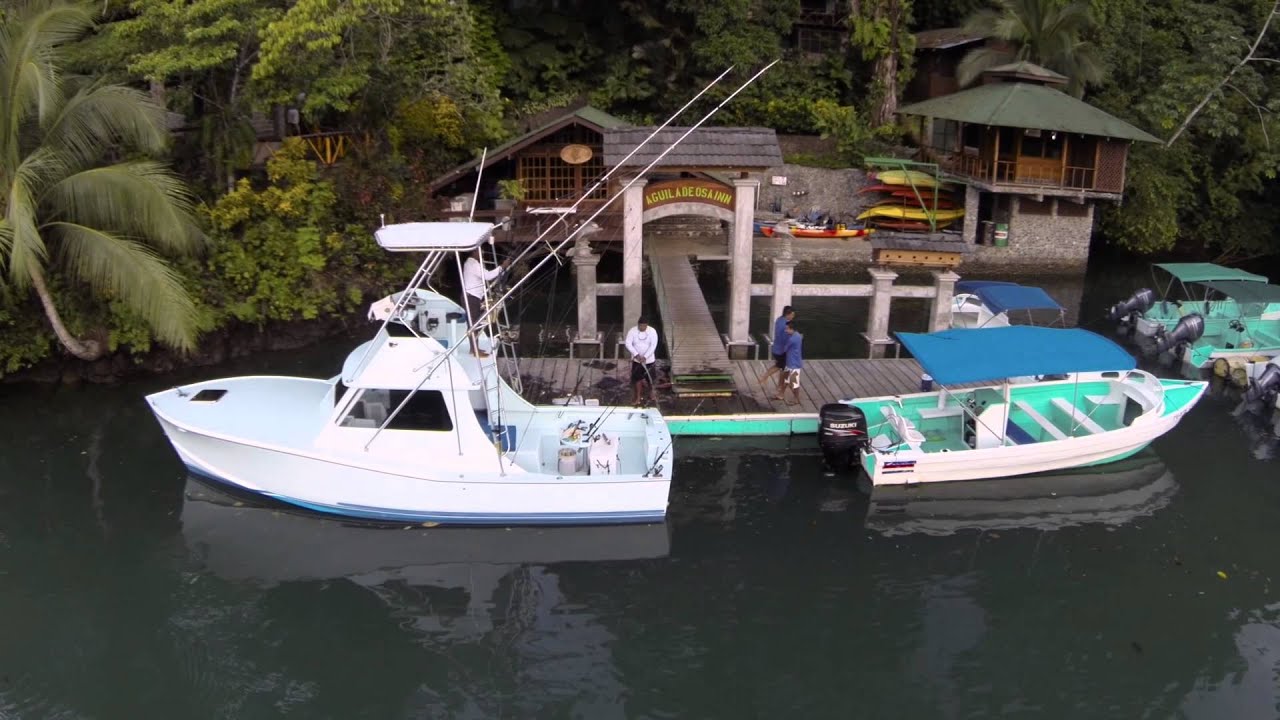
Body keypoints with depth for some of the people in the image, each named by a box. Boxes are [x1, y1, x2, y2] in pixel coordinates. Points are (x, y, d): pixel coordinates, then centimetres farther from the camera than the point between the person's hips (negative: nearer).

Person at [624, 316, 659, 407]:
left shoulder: (652, 331, -13)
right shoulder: (632, 331, -11)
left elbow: (653, 345, -18)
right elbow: (628, 344, -17)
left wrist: (645, 357, -27)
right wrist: (636, 355, -28)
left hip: (649, 359, 0)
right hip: (636, 359, 1)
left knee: (650, 378, 9)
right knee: (637, 378, 3)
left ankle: (651, 392, 37)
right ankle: (638, 397, 16)